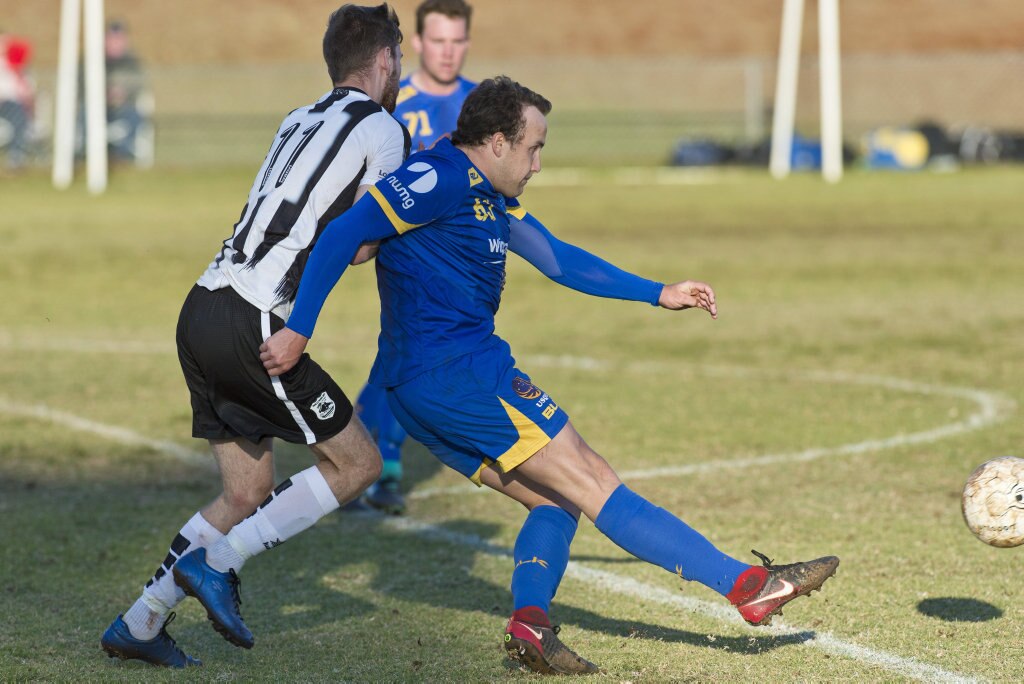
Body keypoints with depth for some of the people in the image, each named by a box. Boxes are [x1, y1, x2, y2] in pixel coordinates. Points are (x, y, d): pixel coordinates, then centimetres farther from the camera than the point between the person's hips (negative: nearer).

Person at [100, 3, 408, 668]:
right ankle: (216, 562, -2)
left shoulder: (300, 122, 21)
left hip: (203, 311, 8)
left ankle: (140, 623, 14)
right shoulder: (383, 131, -1)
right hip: (253, 327, -8)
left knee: (248, 493, 16)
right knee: (358, 463, 5)